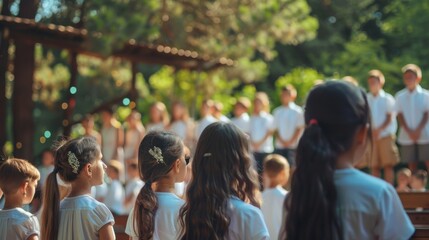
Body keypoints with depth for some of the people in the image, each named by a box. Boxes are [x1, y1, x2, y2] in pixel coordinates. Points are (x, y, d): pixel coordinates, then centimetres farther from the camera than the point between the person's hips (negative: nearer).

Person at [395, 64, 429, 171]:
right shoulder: (400, 96, 7)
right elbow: (400, 116, 3)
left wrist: (418, 130, -13)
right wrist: (409, 132, -9)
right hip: (407, 137, 2)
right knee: (411, 165, 4)